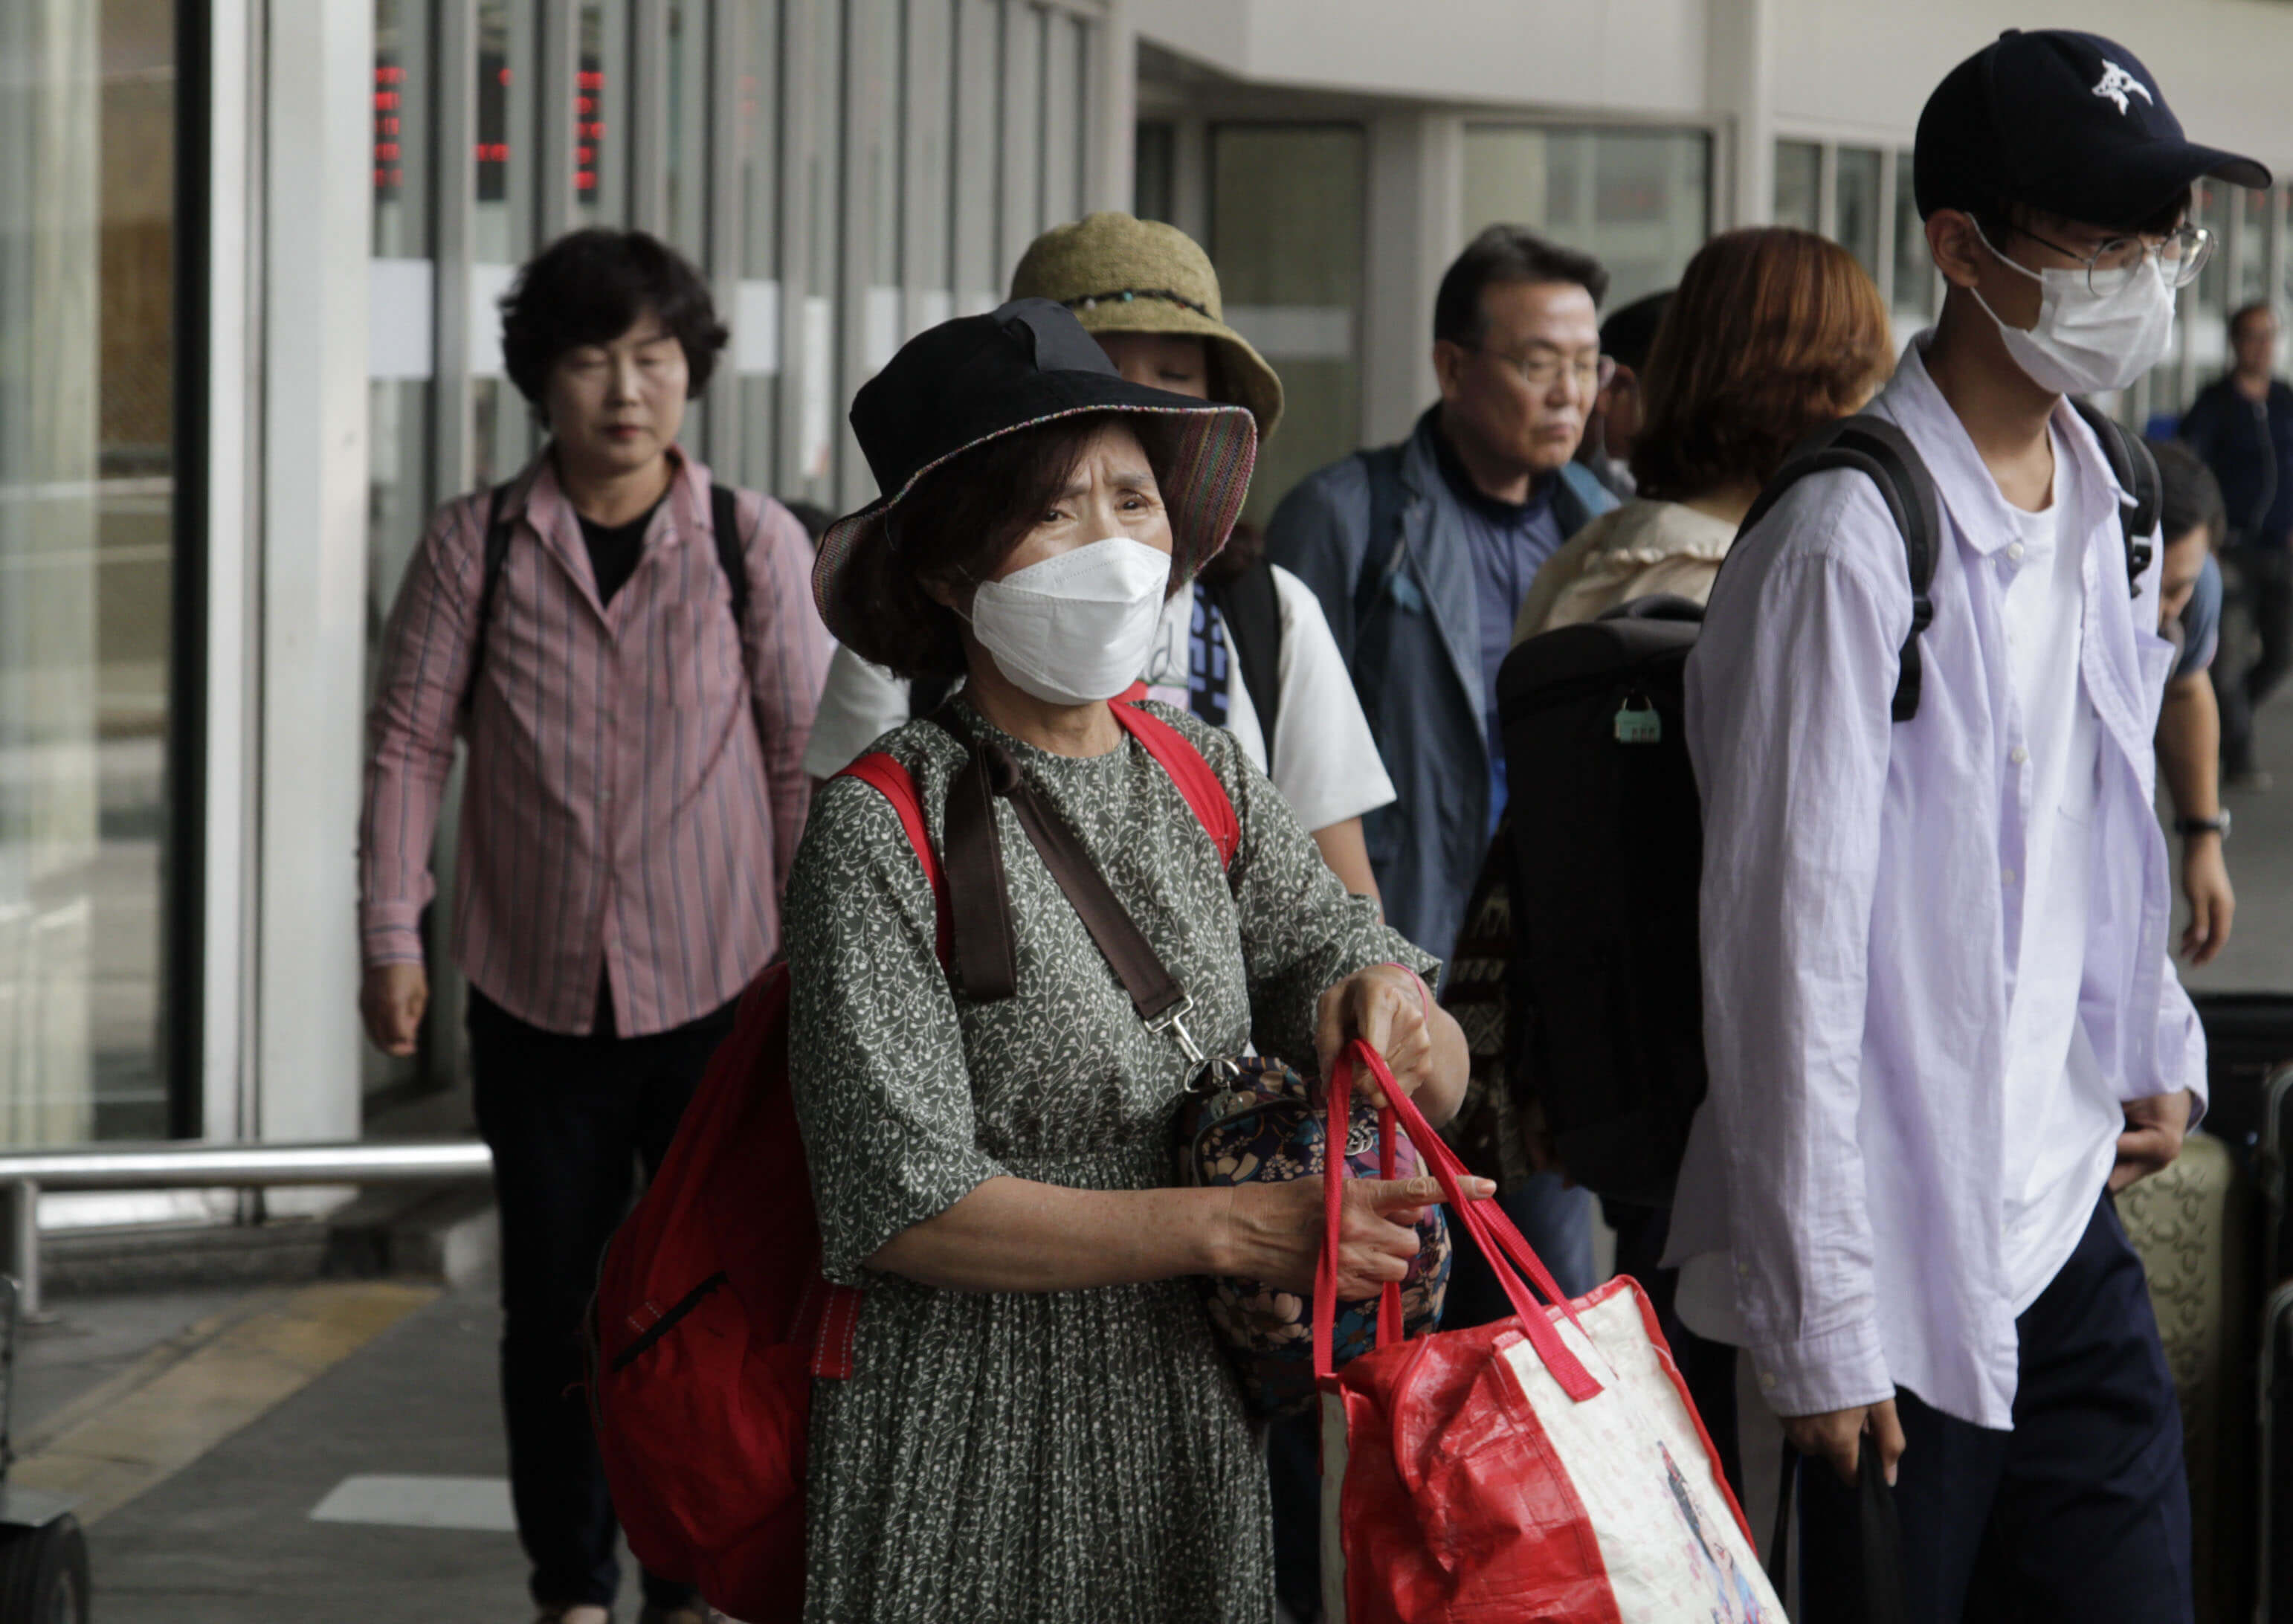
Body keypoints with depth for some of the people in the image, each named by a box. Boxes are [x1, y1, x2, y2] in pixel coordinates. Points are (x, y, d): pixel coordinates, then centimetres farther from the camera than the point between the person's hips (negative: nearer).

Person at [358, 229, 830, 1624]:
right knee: (553, 1304, 8)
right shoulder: (476, 545, 0)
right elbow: (412, 741, 2)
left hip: (719, 986, -1)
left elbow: (809, 758, 3)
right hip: (536, 991, 1)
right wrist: (393, 935, -5)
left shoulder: (757, 544, -1)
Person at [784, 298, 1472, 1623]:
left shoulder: (1207, 776, 5)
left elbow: (1438, 1089, 5)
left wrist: (1392, 1015, -19)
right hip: (973, 1460, -5)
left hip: (1206, 1436, 5)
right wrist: (1230, 1228, -21)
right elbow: (908, 1207, -17)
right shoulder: (885, 828, -11)